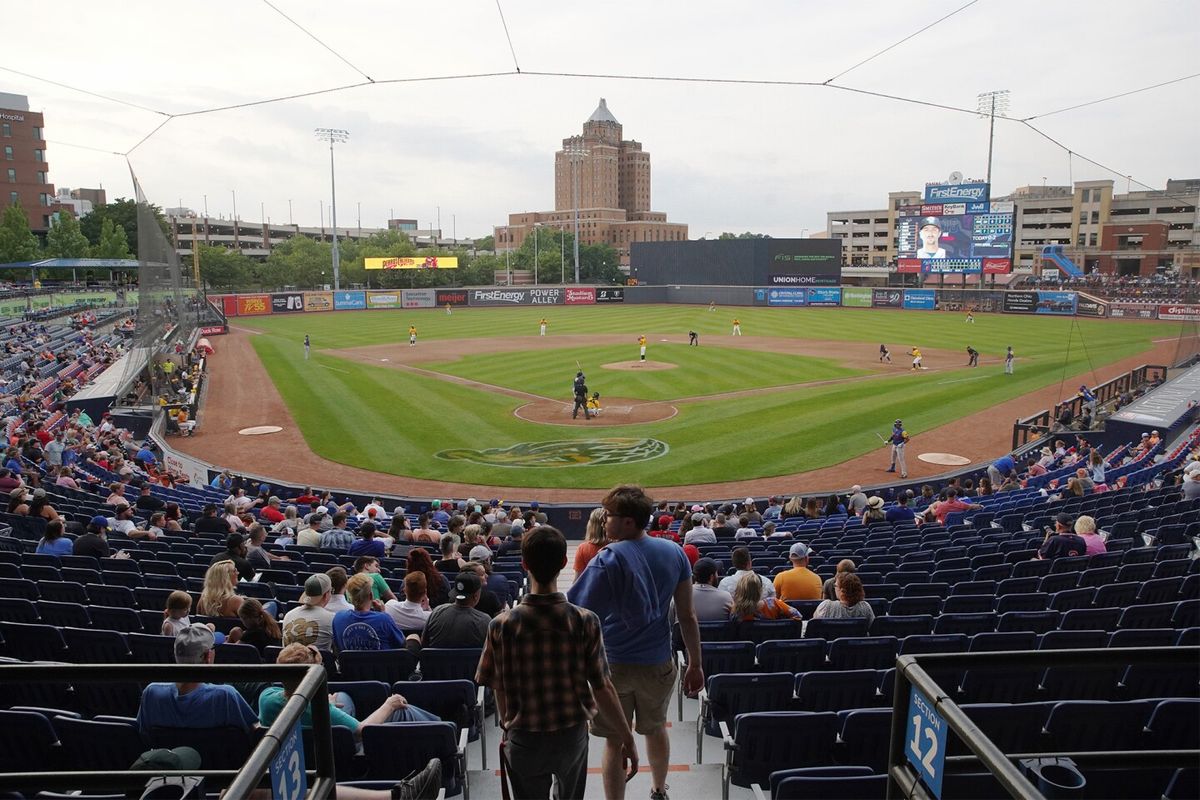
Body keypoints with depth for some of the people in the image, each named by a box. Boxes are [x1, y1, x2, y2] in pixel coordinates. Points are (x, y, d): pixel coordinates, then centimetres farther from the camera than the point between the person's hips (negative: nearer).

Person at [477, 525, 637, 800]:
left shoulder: (501, 625, -17)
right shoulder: (585, 622, -18)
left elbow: (499, 689, -6)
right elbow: (602, 688, -14)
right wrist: (628, 739, -3)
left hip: (524, 739, 0)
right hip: (573, 736, 1)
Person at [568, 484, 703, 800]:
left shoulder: (609, 560, -20)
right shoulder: (674, 553, -6)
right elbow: (687, 615, -2)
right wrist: (695, 665, 7)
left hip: (613, 665, -5)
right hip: (659, 663, 5)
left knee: (615, 743, 11)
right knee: (656, 729, 27)